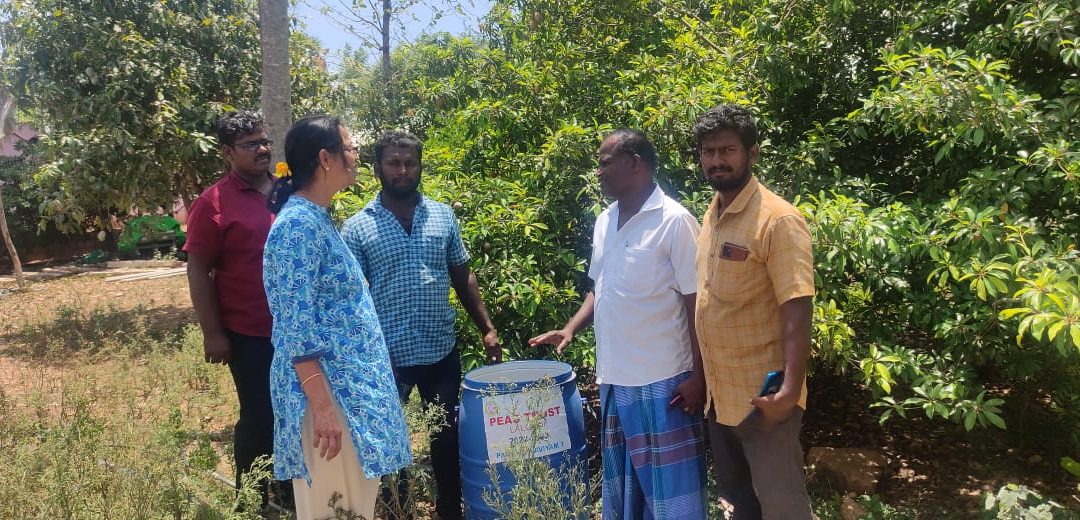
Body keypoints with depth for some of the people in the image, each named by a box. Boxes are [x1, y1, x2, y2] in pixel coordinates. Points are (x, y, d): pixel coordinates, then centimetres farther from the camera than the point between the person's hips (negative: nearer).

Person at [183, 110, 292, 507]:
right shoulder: (214, 203, -9)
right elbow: (198, 270, -9)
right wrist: (212, 333, -11)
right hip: (249, 335, -5)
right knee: (259, 418, 6)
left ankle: (292, 489, 35)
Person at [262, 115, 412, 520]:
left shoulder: (317, 219, 11)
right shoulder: (298, 224, -18)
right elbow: (296, 327, -22)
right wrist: (321, 406, -23)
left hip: (350, 384, 9)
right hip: (328, 390, -9)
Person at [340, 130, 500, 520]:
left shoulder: (444, 216, 4)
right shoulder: (356, 228, -4)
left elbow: (463, 277, 9)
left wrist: (487, 329, 5)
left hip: (442, 351, 3)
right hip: (388, 355, -2)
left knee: (448, 436, 14)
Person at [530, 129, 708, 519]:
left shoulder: (674, 221, -13)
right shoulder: (604, 223, 9)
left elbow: (697, 303, -13)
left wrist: (698, 376, -13)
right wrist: (571, 329, 4)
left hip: (662, 380, -7)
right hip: (614, 378, 7)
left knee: (669, 488, 5)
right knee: (620, 483, 19)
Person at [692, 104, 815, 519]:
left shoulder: (778, 220, -16)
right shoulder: (712, 215, 7)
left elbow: (797, 313, -20)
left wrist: (789, 392, -27)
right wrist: (699, 379, 14)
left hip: (762, 396, -7)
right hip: (720, 393, 8)